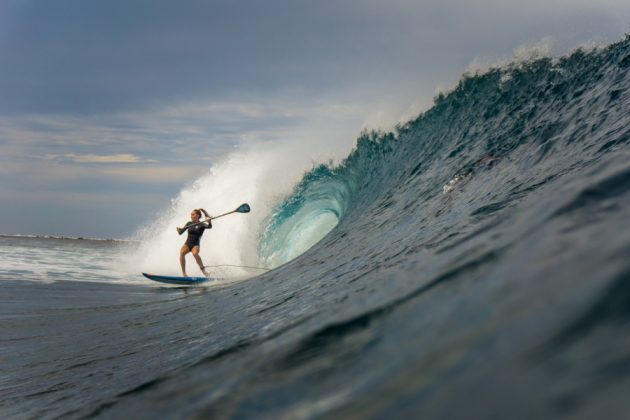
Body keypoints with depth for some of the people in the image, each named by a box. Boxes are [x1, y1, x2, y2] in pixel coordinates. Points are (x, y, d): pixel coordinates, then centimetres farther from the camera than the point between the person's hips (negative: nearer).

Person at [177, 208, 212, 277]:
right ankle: (183, 273, -25)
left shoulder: (201, 224, -1)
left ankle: (203, 270, -19)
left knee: (195, 253, -35)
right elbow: (180, 232, 7)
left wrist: (209, 221, -41)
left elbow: (209, 227, -20)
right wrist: (179, 230, -15)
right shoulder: (189, 223, 11)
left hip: (195, 245, -3)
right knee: (182, 252, -29)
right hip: (187, 243, 3)